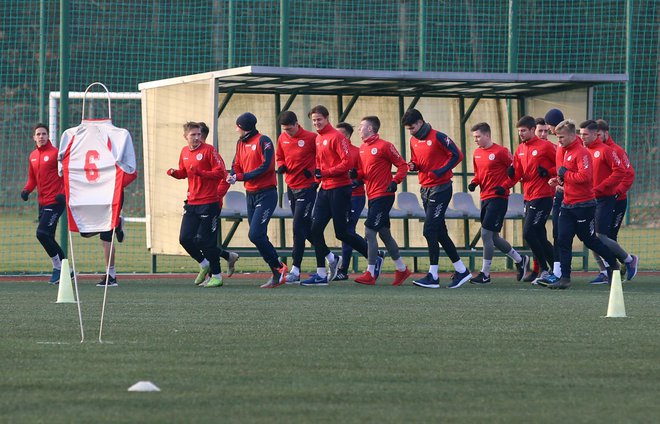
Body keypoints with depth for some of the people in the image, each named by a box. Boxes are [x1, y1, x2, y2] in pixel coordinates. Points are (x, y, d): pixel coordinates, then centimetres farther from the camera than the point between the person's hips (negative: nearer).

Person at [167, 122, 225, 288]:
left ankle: (216, 276, 7)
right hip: (192, 203, 7)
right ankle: (204, 264, 27)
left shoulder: (208, 150, -10)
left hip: (209, 203, -7)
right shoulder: (184, 152, 10)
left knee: (205, 240, -6)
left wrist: (200, 173, -24)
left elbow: (221, 173, -14)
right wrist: (175, 173, 1)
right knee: (185, 238, 3)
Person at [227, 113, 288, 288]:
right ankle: (277, 274, 12)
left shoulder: (263, 141, -11)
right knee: (258, 236, 6)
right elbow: (237, 166, 12)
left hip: (266, 194, -8)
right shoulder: (241, 143, 14)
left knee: (255, 235, -17)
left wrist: (241, 177, -19)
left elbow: (266, 167, -19)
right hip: (250, 194, 8)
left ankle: (278, 267, -4)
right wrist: (232, 176, -12)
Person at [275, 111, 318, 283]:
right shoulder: (282, 138, 6)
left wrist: (313, 171, -16)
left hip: (307, 187, -7)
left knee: (298, 227, -10)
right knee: (306, 227, 13)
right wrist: (281, 166, -2)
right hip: (291, 187, 7)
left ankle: (296, 269, -8)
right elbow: (279, 157, 19)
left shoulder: (311, 138, -12)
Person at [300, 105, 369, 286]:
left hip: (339, 188, -8)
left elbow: (347, 162, -18)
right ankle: (321, 274, 6)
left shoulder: (336, 137, -11)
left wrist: (325, 173, -20)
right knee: (315, 229, 0)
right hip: (325, 189, 8)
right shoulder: (317, 138, 14)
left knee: (342, 233, -5)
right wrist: (317, 174, 7)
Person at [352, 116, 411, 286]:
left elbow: (402, 165, -8)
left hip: (383, 195, -9)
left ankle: (370, 274, -10)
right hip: (372, 196, 9)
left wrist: (395, 181, -19)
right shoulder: (362, 148, 14)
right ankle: (402, 269, 25)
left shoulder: (384, 146, -10)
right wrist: (356, 175, -1)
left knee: (370, 231, -12)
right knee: (384, 234, 14)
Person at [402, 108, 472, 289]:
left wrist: (441, 171, -20)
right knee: (440, 232, 10)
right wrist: (413, 166, -1)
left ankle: (433, 276, -11)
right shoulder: (414, 141, 11)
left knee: (430, 230, -13)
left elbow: (456, 155, -12)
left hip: (440, 189, -9)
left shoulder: (437, 137, -12)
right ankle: (461, 271, 18)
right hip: (425, 190, 9)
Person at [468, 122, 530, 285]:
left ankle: (485, 274, -7)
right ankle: (520, 260, 30)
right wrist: (474, 182, 5)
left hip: (498, 197, -9)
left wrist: (505, 186, -16)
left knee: (486, 233, -13)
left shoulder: (500, 152, -11)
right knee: (493, 237, 12)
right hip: (485, 197, 9)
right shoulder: (477, 153, 11)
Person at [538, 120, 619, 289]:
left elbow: (584, 176, -27)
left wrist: (565, 174, -17)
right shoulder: (562, 150, 10)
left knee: (589, 240, 5)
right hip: (567, 204, 8)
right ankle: (564, 278, -3)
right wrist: (557, 180, 4)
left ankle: (613, 264, 27)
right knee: (564, 241, -2)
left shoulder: (581, 152, -16)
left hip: (583, 204, -8)